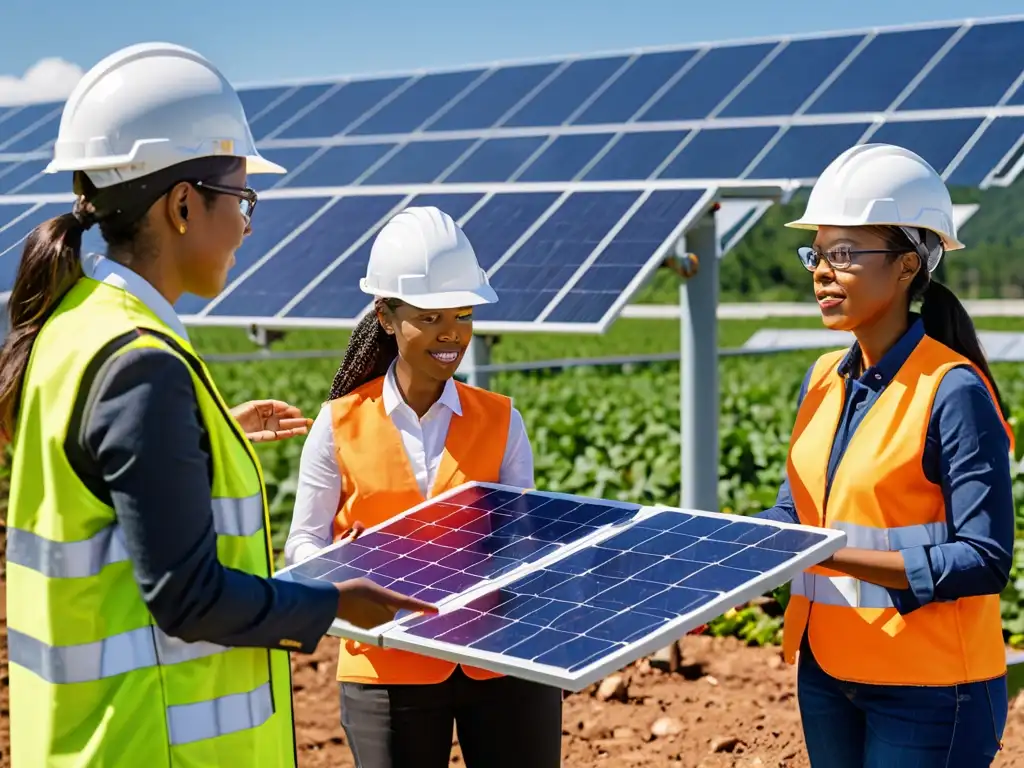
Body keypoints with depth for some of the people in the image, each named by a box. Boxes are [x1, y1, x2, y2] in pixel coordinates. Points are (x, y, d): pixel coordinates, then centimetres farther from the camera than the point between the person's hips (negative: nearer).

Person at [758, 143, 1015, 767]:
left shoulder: (954, 392, -16)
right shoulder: (824, 381, 5)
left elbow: (983, 560, -19)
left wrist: (833, 555, -25)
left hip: (929, 691, -7)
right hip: (826, 672, 7)